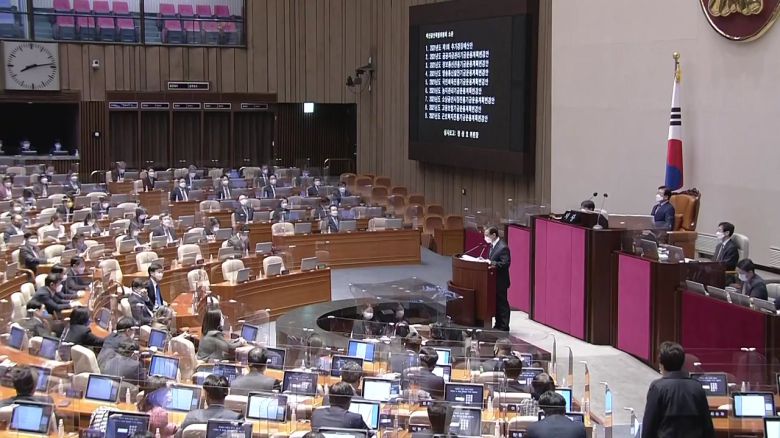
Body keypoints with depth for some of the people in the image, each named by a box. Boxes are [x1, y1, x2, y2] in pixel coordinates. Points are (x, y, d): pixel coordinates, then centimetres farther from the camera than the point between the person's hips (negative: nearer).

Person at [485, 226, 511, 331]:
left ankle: (504, 327, 7)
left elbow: (505, 263, -23)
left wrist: (492, 263, -28)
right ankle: (498, 325, 25)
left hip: (500, 281, -9)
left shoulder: (503, 248, -19)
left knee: (502, 304, 0)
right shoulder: (493, 246, 10)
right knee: (496, 303, 16)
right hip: (494, 280, 9)